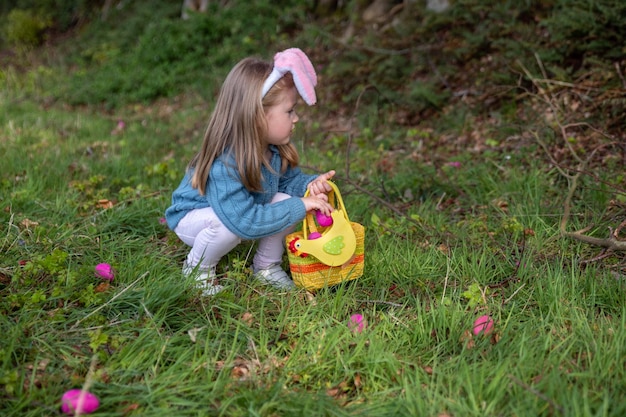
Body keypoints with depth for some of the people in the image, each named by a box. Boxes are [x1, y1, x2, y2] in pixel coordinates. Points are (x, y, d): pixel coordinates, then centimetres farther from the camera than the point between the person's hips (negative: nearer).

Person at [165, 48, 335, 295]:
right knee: (229, 225, -38)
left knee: (286, 201, -16)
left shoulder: (276, 149, -16)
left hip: (245, 210, 7)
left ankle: (267, 266, 6)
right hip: (192, 218, -7)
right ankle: (197, 268, -6)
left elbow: (289, 179, 1)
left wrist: (310, 185, -22)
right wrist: (299, 207, -40)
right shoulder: (223, 166, -40)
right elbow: (246, 222, -43)